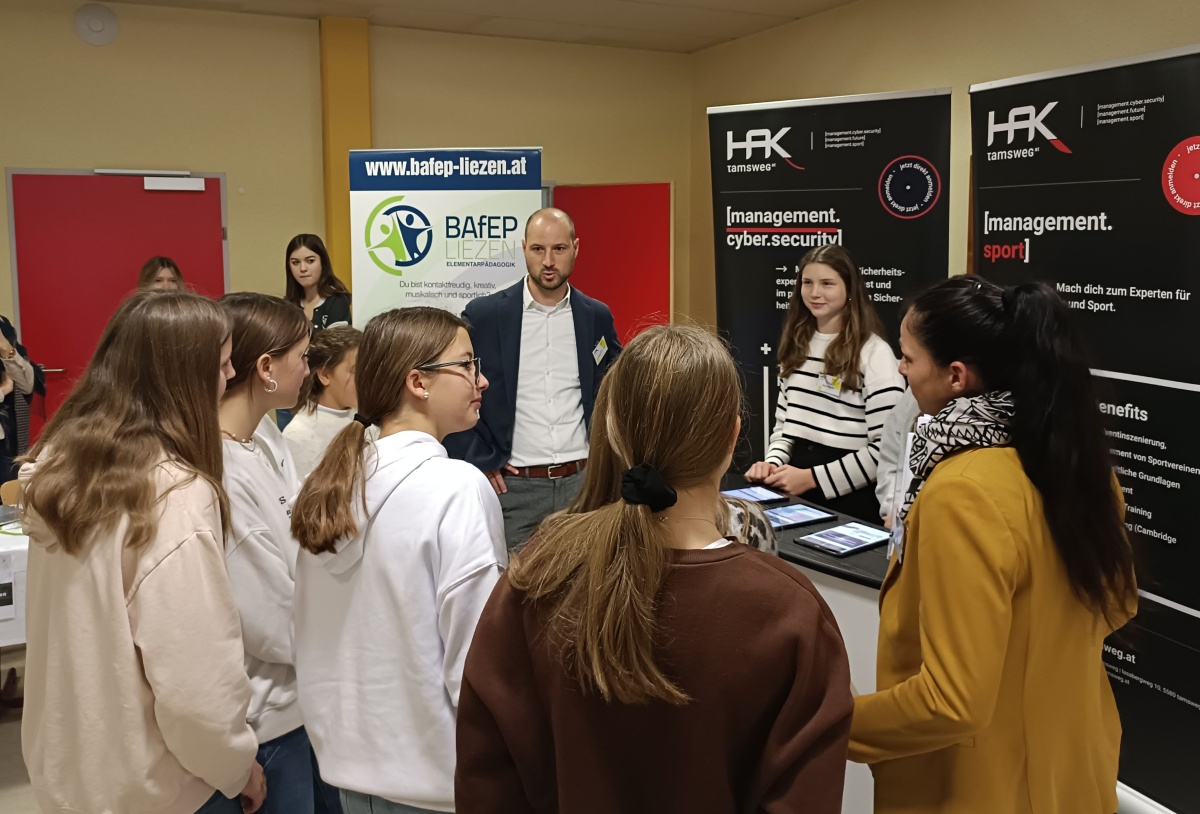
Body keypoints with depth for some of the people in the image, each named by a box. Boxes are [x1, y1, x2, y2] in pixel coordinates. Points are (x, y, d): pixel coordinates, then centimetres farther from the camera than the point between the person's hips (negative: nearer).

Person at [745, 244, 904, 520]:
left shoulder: (874, 352, -11)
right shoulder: (796, 345, 10)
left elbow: (887, 447, -15)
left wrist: (812, 478, -17)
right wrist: (774, 463, -4)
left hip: (849, 497, -5)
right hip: (794, 488, 5)